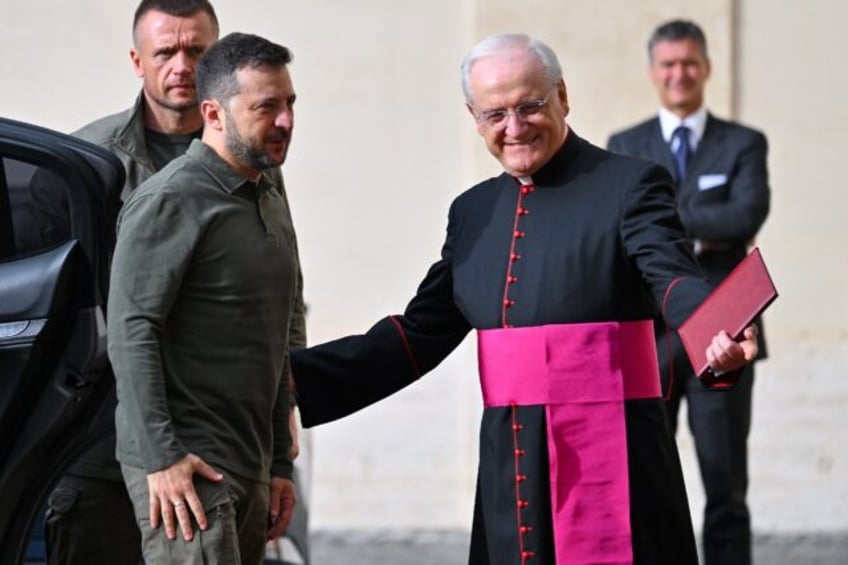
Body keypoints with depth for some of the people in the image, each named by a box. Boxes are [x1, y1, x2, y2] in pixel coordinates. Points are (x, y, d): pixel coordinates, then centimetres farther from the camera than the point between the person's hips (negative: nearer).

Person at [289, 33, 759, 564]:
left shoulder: (629, 185, -3)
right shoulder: (473, 211, 14)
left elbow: (674, 277, -18)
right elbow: (419, 335, 17)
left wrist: (719, 333, -41)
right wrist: (295, 376, 8)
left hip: (610, 465, -6)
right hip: (509, 472, 6)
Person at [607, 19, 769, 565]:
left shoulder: (744, 145, 5)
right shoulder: (624, 147, 10)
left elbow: (748, 216, -13)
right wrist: (703, 233, -15)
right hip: (646, 336, 1)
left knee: (726, 487, 1)